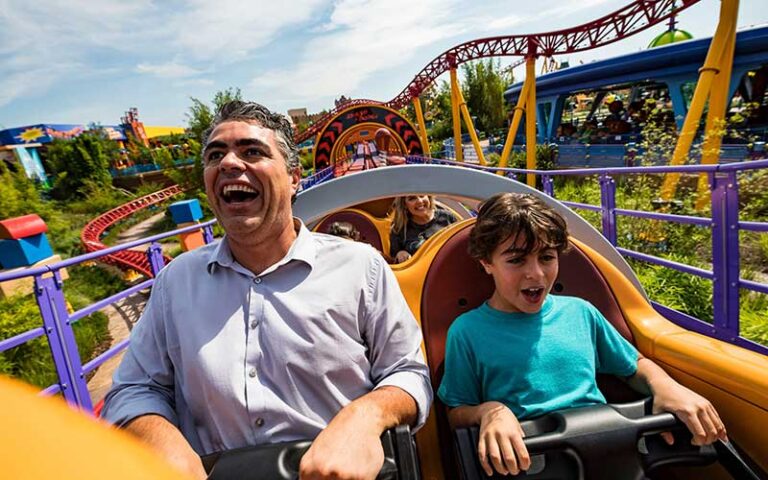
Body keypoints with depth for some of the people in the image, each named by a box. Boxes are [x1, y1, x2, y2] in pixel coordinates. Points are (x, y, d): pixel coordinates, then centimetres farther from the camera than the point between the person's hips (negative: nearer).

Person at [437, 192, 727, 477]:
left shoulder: (579, 312, 10)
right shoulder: (468, 331, -1)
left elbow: (636, 366, 24)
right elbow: (456, 415, 3)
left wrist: (663, 385, 1)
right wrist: (488, 411, -19)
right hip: (527, 461, -4)